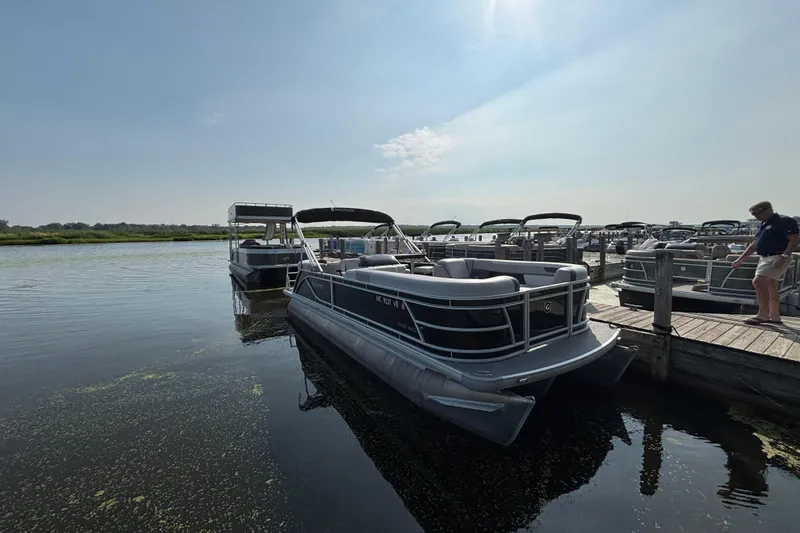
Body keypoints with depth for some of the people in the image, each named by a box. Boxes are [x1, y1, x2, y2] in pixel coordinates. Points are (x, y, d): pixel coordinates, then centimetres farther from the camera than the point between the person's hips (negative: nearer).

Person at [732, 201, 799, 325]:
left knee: (758, 281, -20)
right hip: (764, 258, 9)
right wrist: (741, 259, 18)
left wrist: (784, 256, -25)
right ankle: (774, 316, 16)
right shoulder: (763, 225, 18)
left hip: (777, 258, -9)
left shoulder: (785, 222, -7)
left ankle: (763, 314, -14)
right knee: (770, 287, 10)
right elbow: (754, 244, 22)